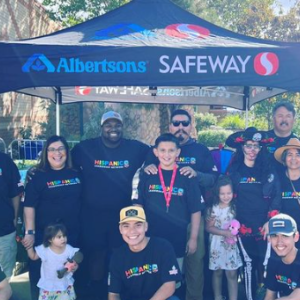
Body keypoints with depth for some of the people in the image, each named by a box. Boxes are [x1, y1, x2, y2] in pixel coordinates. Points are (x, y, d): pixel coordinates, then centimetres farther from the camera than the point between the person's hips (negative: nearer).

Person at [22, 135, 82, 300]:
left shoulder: (76, 174, 3)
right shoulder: (38, 176, -7)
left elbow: (82, 201, 14)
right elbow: (29, 206, -10)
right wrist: (29, 232, -16)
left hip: (72, 234, 3)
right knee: (41, 274, 5)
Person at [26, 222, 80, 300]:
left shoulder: (69, 249, -17)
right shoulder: (44, 249, -17)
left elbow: (74, 263, -6)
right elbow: (33, 257, -2)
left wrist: (74, 267, -28)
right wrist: (29, 247, -17)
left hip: (65, 284, 0)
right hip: (48, 285, 0)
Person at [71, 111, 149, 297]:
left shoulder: (136, 148, -1)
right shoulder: (84, 148, -3)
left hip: (123, 214, 1)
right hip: (93, 214, 0)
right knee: (95, 255, 12)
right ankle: (96, 292, 33)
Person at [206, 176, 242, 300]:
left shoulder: (234, 207, -2)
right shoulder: (214, 208, -11)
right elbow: (209, 227, -10)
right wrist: (224, 232, -20)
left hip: (231, 245, 2)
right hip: (217, 245, -1)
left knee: (232, 274, 2)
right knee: (217, 272, 13)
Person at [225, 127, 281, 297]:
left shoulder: (269, 171, 5)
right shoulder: (233, 171, 4)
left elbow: (277, 197, 1)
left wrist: (270, 222, -8)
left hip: (265, 227, 0)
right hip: (244, 228, 0)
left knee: (265, 265, 1)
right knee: (248, 265, 8)